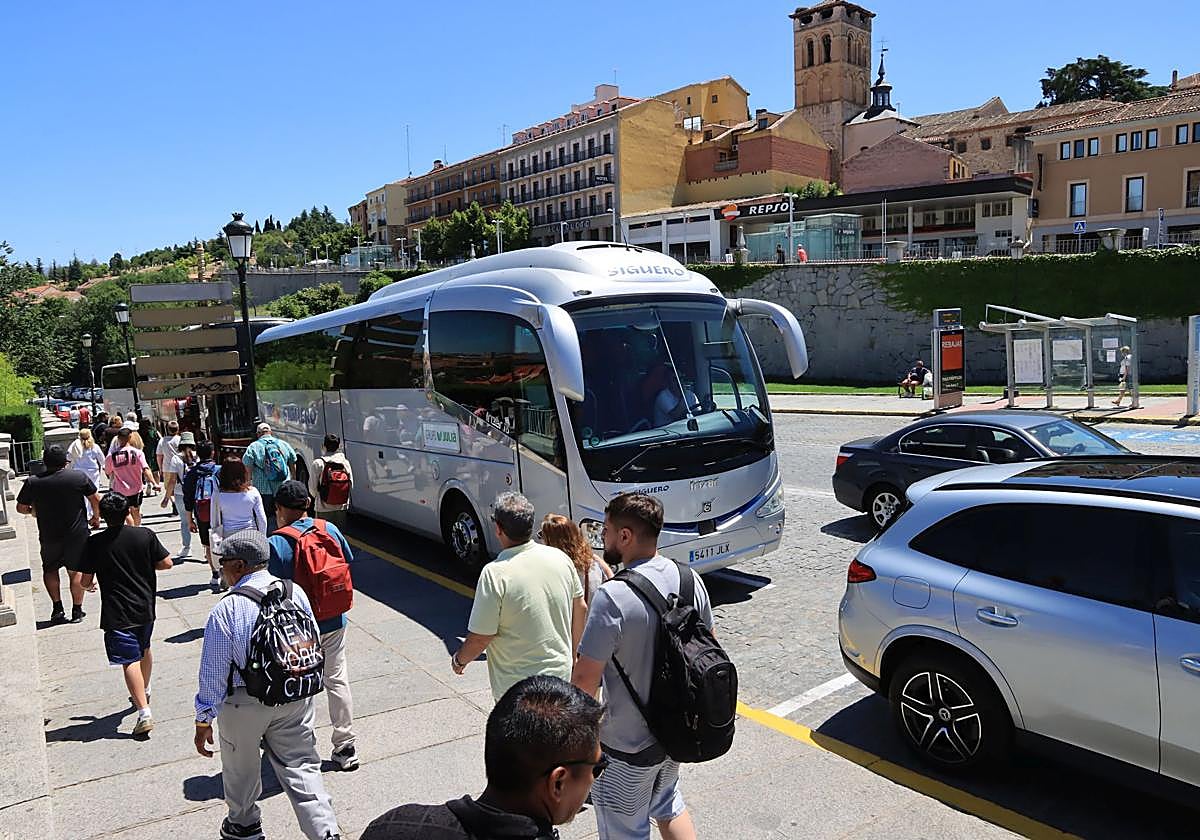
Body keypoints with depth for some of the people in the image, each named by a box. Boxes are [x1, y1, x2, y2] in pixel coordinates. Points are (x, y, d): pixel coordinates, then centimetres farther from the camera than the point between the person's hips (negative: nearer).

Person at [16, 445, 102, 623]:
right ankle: (77, 611, 13)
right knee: (75, 571, 10)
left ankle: (57, 607, 12)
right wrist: (96, 518, 13)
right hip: (77, 534, 0)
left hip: (49, 536, 1)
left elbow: (21, 508, 2)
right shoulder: (79, 477, -10)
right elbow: (96, 499, -3)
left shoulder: (33, 482, -7)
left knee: (50, 569, 20)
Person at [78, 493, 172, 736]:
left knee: (130, 660, -5)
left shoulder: (94, 543, -11)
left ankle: (144, 712, -14)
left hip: (117, 613, -4)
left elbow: (86, 581, -6)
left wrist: (89, 583, 18)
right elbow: (166, 563, -2)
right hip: (145, 607, 4)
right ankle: (144, 692, 45)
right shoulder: (145, 535, -6)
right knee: (144, 650, 24)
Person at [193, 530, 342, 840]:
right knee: (301, 767, 12)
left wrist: (203, 722, -2)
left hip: (245, 704, -3)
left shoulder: (226, 610, -19)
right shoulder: (295, 592, -5)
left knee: (241, 767, 22)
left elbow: (214, 673, -13)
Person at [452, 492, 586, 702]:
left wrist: (459, 660, 4)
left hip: (518, 686, -5)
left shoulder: (495, 573, -23)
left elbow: (480, 637, -17)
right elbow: (580, 609, 7)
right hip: (561, 673, 6)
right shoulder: (560, 558, -5)